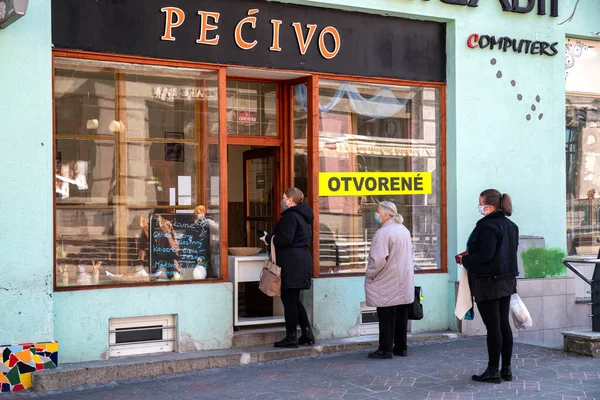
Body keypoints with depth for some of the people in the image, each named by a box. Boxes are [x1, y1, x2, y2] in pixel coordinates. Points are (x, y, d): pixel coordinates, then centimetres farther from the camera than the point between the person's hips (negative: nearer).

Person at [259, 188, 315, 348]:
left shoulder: (290, 216, -13)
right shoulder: (303, 216, 17)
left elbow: (286, 239, -22)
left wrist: (269, 238, -6)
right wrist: (271, 237, 17)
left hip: (291, 263, -10)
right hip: (303, 259, 10)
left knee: (289, 300, -3)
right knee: (294, 299, 16)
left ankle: (291, 337, 2)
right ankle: (307, 333, 15)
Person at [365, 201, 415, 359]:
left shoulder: (383, 232, -18)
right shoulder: (404, 230, 11)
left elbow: (378, 259, -22)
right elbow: (411, 255, 19)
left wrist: (369, 276, -10)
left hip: (387, 284, -8)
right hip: (404, 283, 9)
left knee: (386, 317, -2)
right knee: (401, 315, 12)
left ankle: (386, 349, 2)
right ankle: (401, 347, 19)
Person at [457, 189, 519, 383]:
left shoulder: (488, 226, -18)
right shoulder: (511, 226, 11)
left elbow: (485, 256, -24)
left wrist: (465, 259, -8)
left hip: (488, 282, -9)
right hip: (507, 280, 9)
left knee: (492, 326, -3)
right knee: (504, 324, 12)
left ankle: (493, 370, 3)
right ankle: (506, 369, 18)